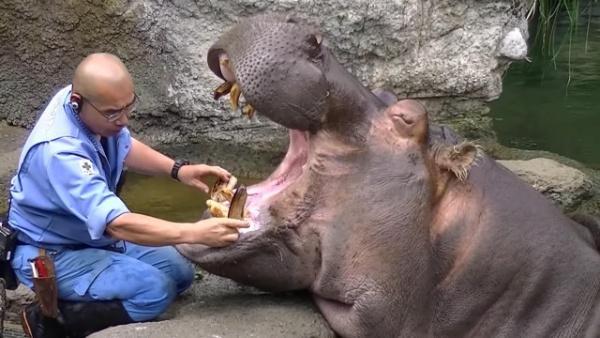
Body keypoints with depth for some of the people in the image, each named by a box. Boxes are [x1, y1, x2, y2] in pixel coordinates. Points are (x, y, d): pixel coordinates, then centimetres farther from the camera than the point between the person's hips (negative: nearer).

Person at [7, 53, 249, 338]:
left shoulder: (93, 106, -11)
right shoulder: (59, 150, -36)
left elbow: (125, 148, 10)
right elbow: (118, 224, -42)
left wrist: (179, 170, -7)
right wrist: (195, 233, -47)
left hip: (93, 235, 9)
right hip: (52, 255, -8)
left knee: (179, 273, 5)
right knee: (155, 290, -23)